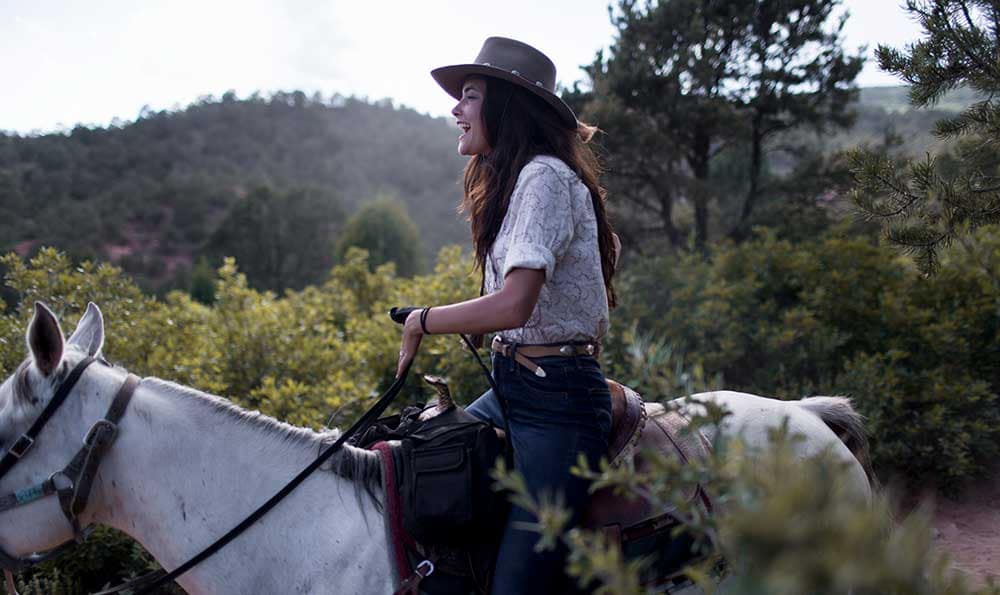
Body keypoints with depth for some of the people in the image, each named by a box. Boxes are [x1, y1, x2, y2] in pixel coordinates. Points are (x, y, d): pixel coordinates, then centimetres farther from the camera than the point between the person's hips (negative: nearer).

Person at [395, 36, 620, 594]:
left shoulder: (545, 176, -17)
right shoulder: (517, 178, 15)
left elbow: (513, 305, -27)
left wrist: (422, 319, -14)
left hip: (557, 397, -10)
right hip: (513, 385, 10)